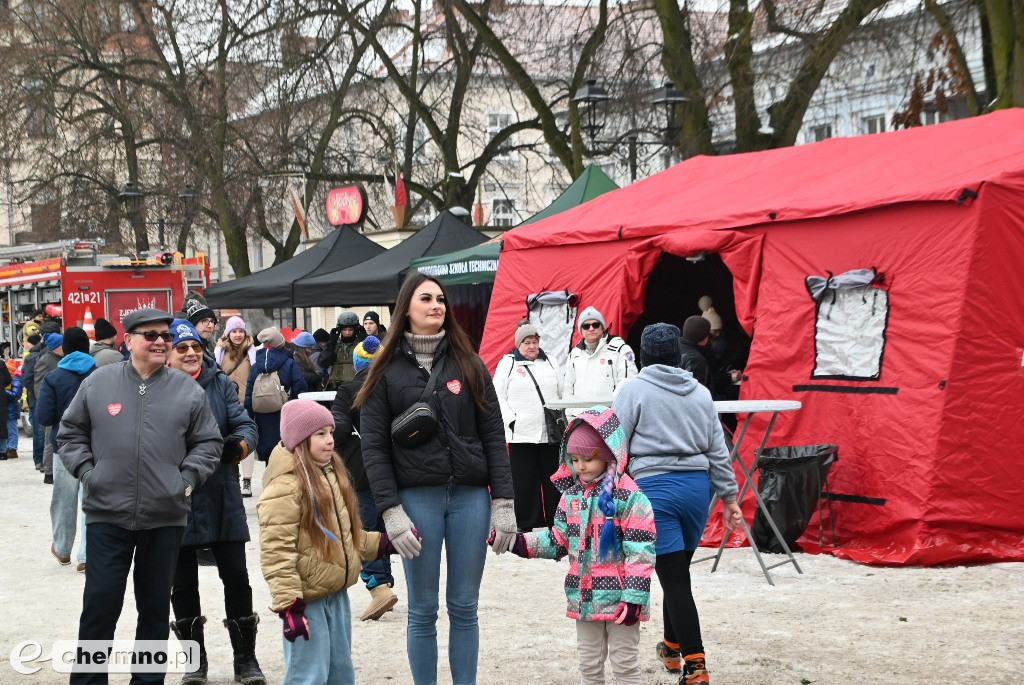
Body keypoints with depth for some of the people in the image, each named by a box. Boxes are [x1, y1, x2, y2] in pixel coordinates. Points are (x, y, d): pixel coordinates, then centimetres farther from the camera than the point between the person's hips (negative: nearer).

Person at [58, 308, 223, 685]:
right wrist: (86, 470, -3)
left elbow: (208, 443, 9)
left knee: (155, 604, 11)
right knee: (100, 601, -1)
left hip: (166, 517, 1)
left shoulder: (188, 389, 2)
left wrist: (188, 478, -4)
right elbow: (71, 433, 10)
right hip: (107, 515, -1)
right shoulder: (98, 382, 1)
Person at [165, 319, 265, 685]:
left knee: (236, 576, 3)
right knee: (183, 582, 9)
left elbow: (245, 425, -1)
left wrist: (238, 445, -24)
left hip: (222, 500, 1)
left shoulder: (220, 383, 5)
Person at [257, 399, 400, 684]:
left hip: (336, 593, 9)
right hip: (306, 598, -9)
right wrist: (289, 605, -25)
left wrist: (383, 544, 15)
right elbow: (276, 551, -21)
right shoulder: (285, 485, -17)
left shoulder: (332, 474, 12)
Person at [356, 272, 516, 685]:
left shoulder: (469, 365, 8)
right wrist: (390, 510, -10)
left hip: (470, 497, 2)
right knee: (423, 611, 5)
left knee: (464, 608, 7)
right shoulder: (387, 371, 3)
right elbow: (373, 447, -1)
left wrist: (503, 502, -2)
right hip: (416, 499, -2)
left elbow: (493, 436, 5)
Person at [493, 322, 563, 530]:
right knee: (525, 483, -2)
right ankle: (526, 525, 4)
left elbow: (561, 393, 17)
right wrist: (511, 419, -11)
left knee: (552, 481, 6)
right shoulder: (508, 364, 4)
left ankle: (555, 523, 12)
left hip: (551, 433, 4)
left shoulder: (548, 363, 15)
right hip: (522, 433, -3)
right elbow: (498, 396, 0)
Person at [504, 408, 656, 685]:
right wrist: (522, 543, 0)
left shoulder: (628, 495, -15)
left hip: (619, 599, -7)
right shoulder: (571, 495, 7)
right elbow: (558, 540, 14)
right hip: (584, 597, 7)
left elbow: (640, 550, -17)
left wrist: (634, 597, -20)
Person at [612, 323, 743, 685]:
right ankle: (672, 647, 35)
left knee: (674, 577, -6)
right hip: (697, 485, 5)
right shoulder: (701, 393, 10)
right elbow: (718, 450, 11)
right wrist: (729, 496, 17)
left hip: (654, 487, -5)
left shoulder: (634, 391, -3)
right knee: (678, 571, 20)